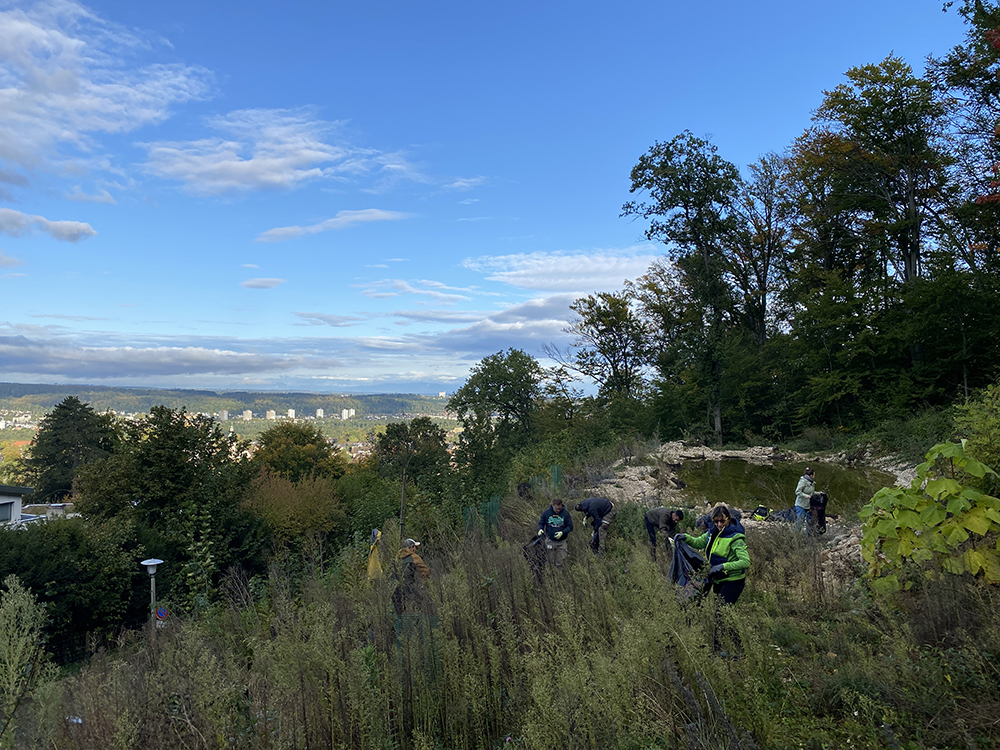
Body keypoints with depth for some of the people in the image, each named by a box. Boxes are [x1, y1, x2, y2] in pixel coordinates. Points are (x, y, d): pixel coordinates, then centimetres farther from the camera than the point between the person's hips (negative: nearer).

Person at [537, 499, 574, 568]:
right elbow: (541, 523, 6)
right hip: (550, 541, 1)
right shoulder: (546, 513, -6)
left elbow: (570, 526, -5)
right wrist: (540, 529, -16)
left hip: (561, 542, -1)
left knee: (560, 563, 4)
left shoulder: (565, 513, -9)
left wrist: (562, 532, -22)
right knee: (551, 562, 11)